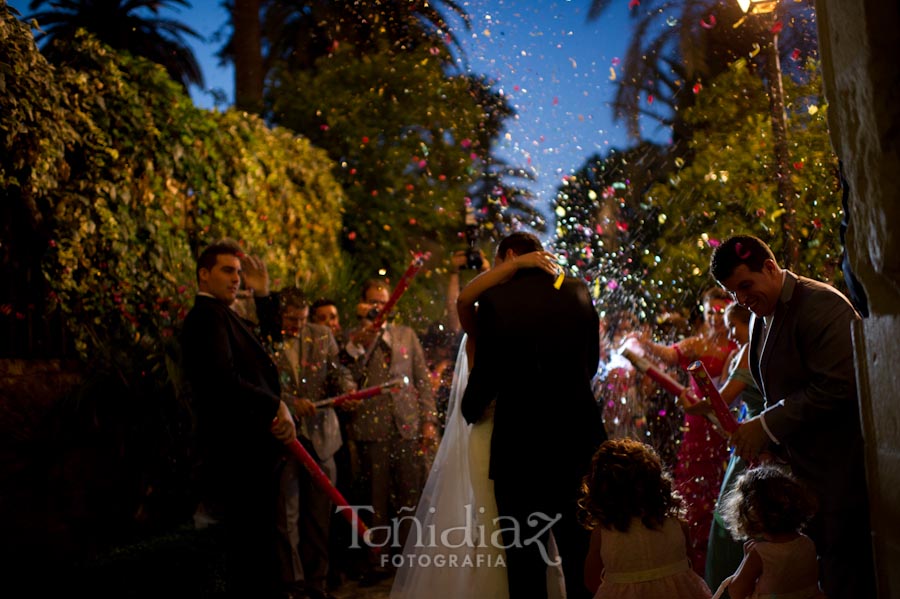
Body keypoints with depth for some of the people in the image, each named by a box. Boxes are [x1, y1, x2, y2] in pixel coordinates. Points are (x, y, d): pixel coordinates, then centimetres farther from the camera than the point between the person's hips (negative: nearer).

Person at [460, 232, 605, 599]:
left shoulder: (495, 299, -10)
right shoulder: (578, 293, 3)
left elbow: (486, 372, -7)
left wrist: (471, 411, 13)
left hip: (520, 446, -4)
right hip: (579, 441, 4)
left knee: (525, 559, 7)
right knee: (582, 555, 15)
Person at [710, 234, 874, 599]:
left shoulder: (820, 304, -15)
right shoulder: (761, 317, 12)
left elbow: (835, 386, -22)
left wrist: (767, 427, -18)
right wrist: (762, 437, 5)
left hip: (838, 470, -8)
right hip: (801, 469, 8)